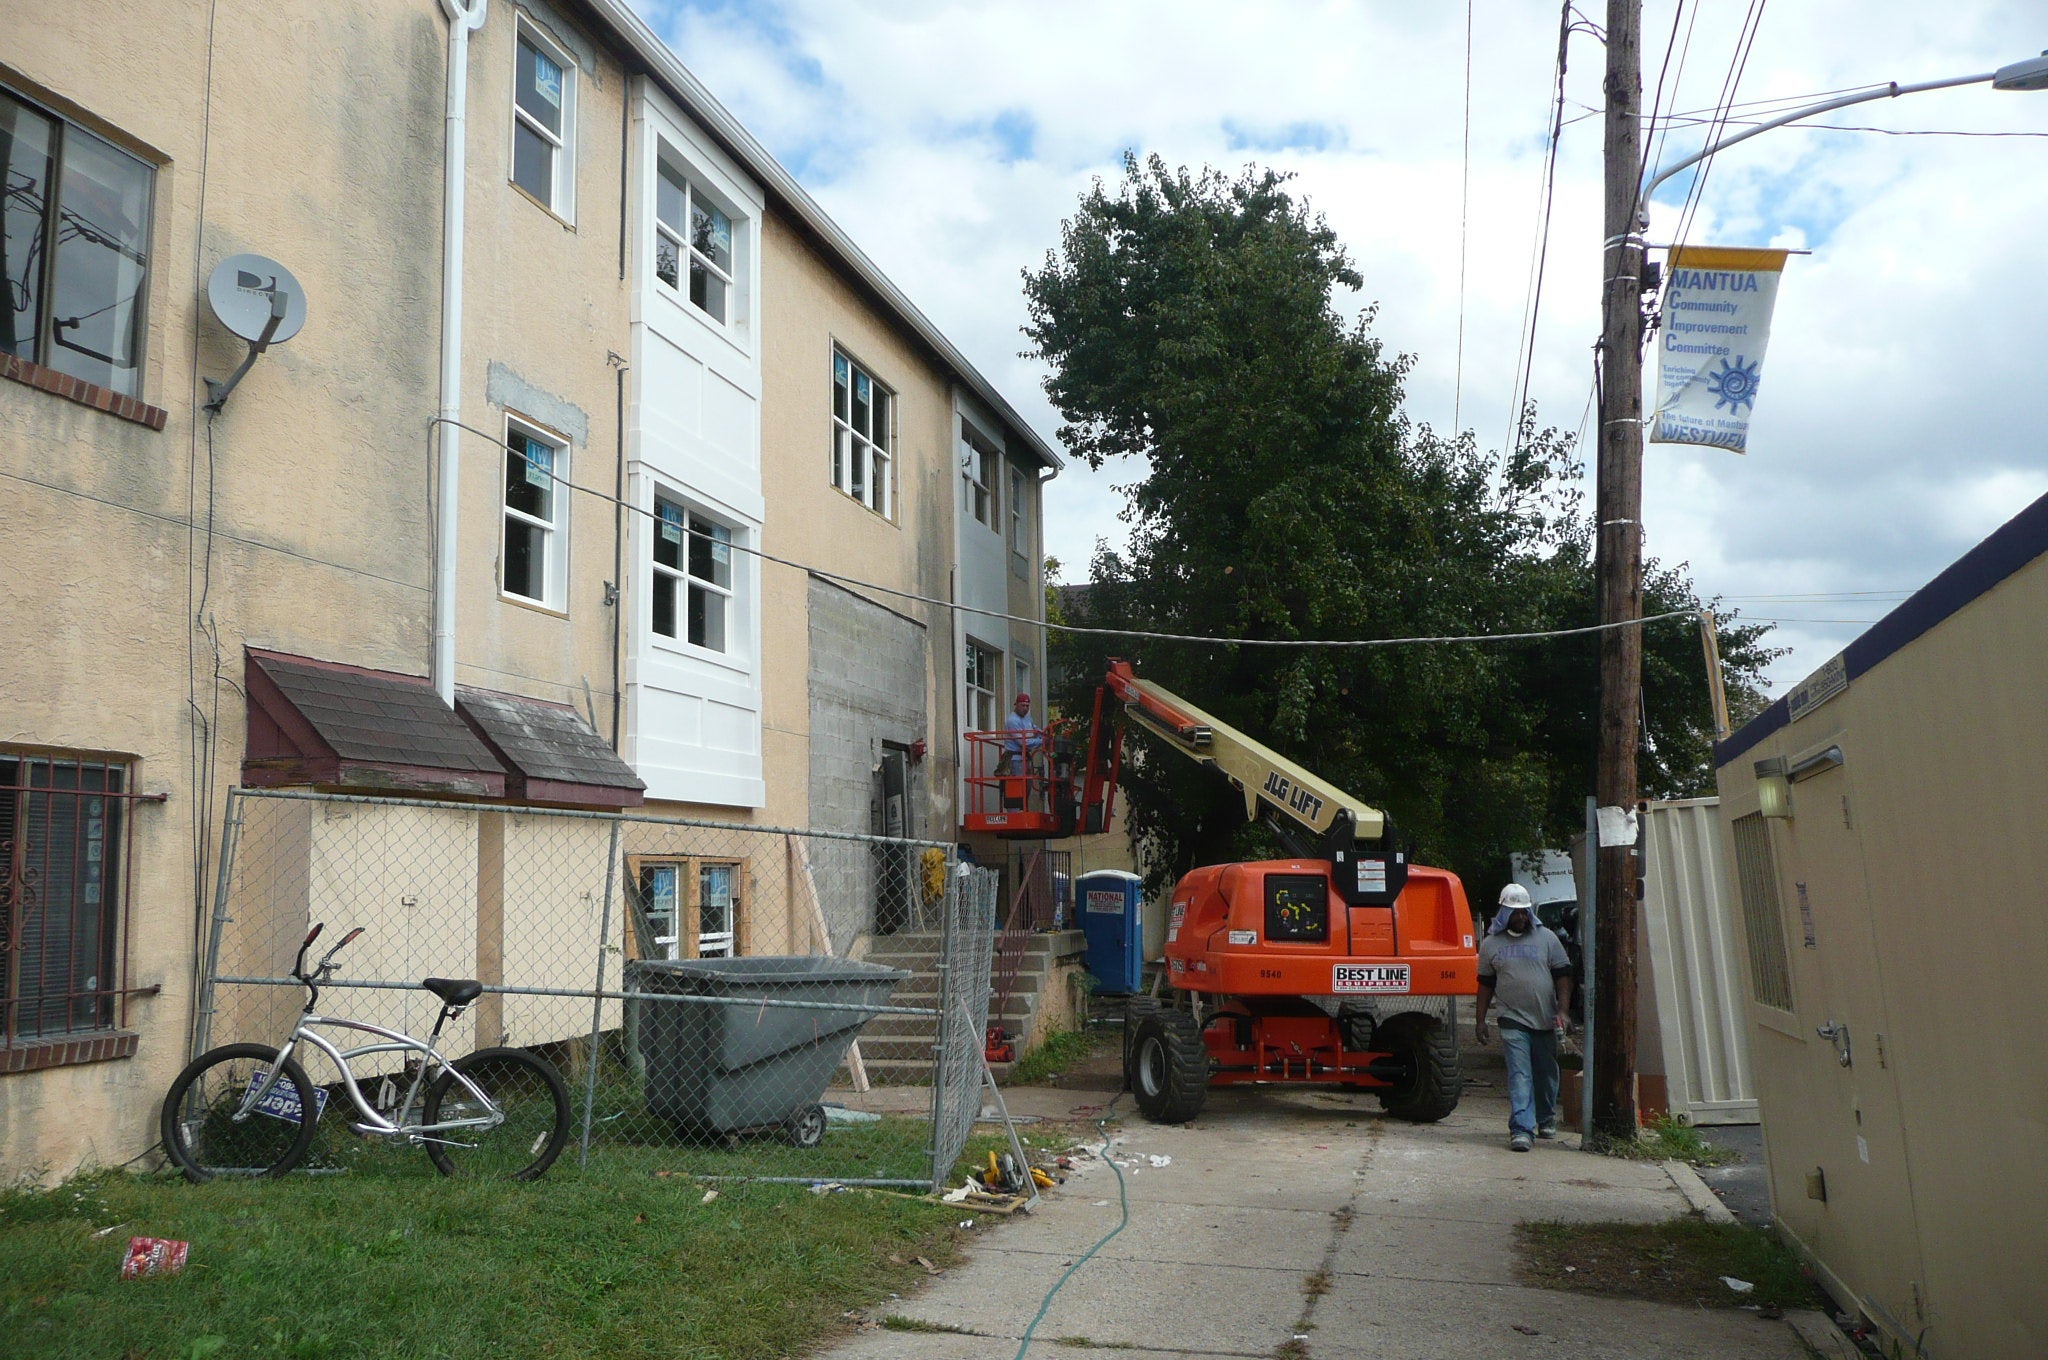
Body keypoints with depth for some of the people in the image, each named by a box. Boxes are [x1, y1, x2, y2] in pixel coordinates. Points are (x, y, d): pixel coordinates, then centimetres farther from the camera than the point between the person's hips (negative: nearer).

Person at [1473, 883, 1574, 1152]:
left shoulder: (1546, 938, 4)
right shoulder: (1491, 944, 5)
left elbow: (1562, 976, 4)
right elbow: (1485, 984, 10)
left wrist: (1563, 1010, -6)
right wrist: (1480, 1019, 7)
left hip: (1545, 1020, 2)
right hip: (1513, 1021, -1)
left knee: (1546, 1074, 13)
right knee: (1519, 1076, -11)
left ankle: (1546, 1120, 34)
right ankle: (1521, 1130, -14)